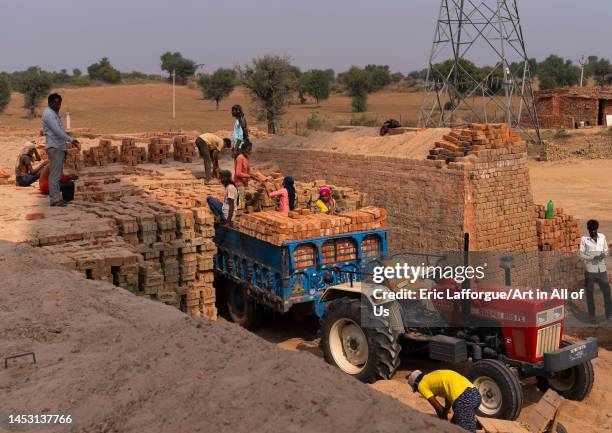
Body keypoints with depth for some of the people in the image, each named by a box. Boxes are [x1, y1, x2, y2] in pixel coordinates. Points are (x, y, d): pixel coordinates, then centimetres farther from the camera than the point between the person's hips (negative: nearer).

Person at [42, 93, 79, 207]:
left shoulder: (55, 113, 19)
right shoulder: (48, 114, -13)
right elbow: (57, 130, -22)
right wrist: (71, 139, -25)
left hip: (59, 147, 10)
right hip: (54, 147, -10)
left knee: (57, 174, 12)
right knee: (55, 174, -9)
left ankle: (56, 197, 17)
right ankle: (55, 199, -8)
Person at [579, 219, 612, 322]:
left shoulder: (602, 237, 4)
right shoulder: (584, 239, -5)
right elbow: (582, 254, -6)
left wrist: (603, 255, -14)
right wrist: (592, 258, -22)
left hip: (602, 269, 2)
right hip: (590, 269, -2)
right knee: (589, 293, 6)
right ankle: (591, 315, 18)